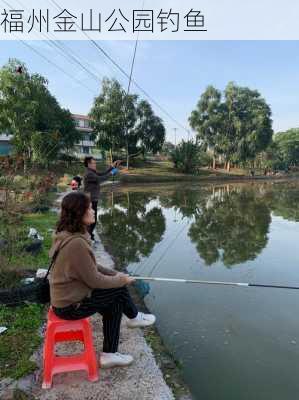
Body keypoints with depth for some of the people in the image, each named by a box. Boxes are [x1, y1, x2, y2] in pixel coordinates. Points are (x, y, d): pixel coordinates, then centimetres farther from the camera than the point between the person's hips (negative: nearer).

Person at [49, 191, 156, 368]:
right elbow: (94, 280, -22)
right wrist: (121, 280, -7)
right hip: (71, 305, -9)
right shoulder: (76, 243, -30)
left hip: (66, 296, 9)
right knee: (119, 290, -2)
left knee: (113, 304, 11)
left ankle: (110, 354, 22)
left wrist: (115, 274, 4)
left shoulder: (68, 235, 2)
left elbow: (91, 267, 11)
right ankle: (134, 317, 27)